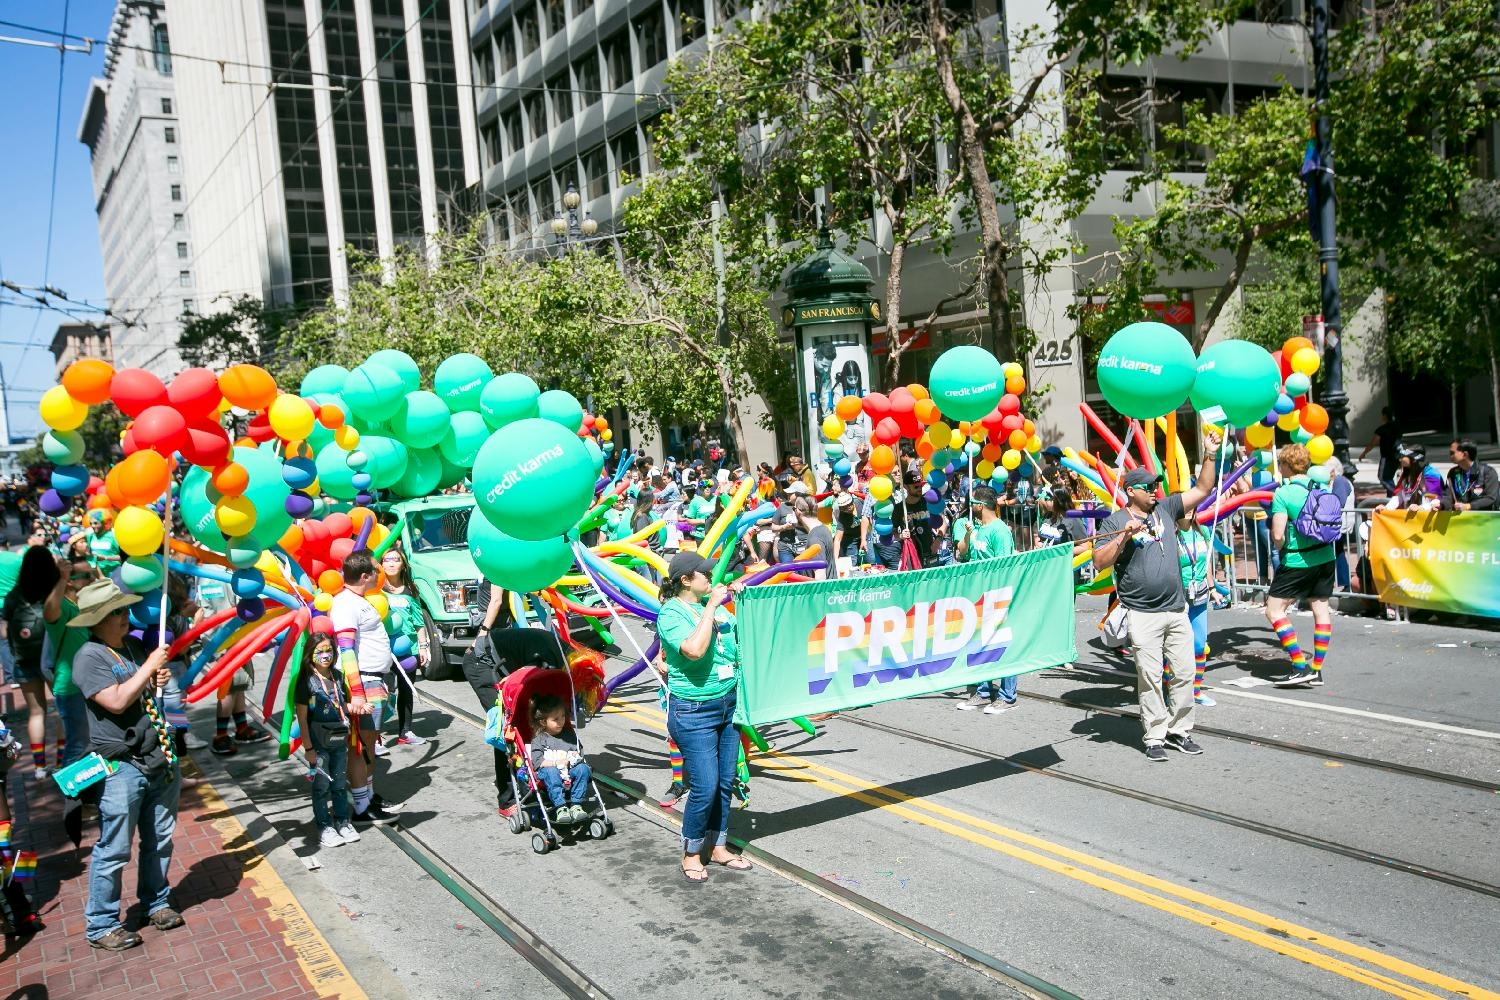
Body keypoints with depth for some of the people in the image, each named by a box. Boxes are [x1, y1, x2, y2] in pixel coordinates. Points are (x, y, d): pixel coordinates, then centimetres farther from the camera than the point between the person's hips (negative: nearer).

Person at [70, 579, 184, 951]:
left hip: (160, 760, 7)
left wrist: (160, 682, 3)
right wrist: (150, 667, -17)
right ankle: (101, 925, 13)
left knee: (160, 840, 17)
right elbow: (117, 701, -24)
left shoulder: (132, 647, 10)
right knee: (114, 850, 1)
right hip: (122, 767, -7)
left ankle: (157, 902, 33)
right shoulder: (89, 657, -13)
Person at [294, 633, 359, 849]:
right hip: (319, 743, -5)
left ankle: (343, 822, 25)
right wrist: (308, 748, -14)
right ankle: (325, 827, 13)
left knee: (340, 783, 14)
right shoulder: (307, 680, -12)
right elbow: (302, 718, -12)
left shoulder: (337, 677, 5)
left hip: (339, 740, 5)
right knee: (321, 786, 4)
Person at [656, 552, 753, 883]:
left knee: (725, 783, 12)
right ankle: (691, 855, 14)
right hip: (693, 711, -7)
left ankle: (718, 847, 27)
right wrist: (711, 606, -22)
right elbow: (695, 649, -30)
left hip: (728, 704, 7)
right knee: (705, 787, -5)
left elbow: (740, 636, 22)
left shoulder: (714, 604, 6)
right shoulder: (671, 614, -13)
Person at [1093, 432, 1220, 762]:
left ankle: (1179, 731, 20)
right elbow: (1099, 562, -11)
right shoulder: (1115, 521, -3)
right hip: (1143, 615, -5)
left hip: (1177, 610, 5)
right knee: (1150, 677, -1)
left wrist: (1210, 455, 5)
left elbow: (1202, 489, 14)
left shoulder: (1165, 508, 10)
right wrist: (1124, 536, -20)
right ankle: (1155, 738, 8)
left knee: (1184, 673, 8)